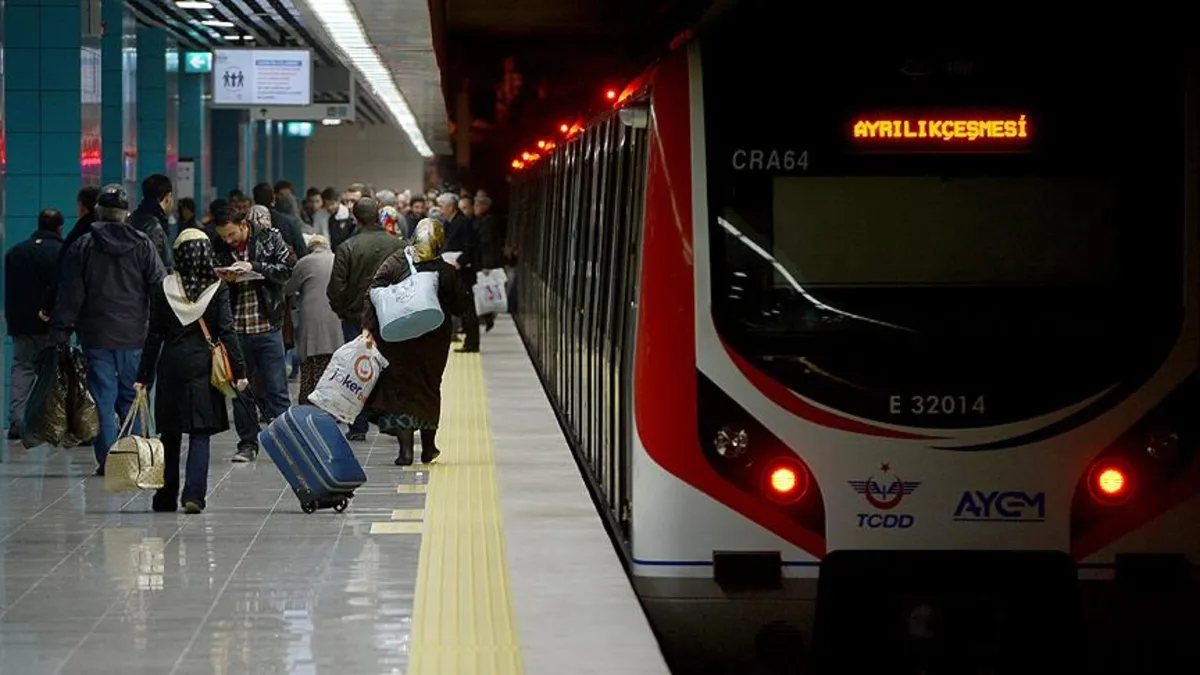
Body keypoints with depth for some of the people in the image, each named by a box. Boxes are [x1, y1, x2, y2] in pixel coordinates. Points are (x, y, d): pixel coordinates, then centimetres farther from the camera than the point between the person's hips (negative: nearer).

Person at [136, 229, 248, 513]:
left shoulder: (164, 288, -1)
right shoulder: (217, 288, -4)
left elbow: (154, 336, 1)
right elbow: (227, 332, -7)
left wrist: (144, 376, 6)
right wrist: (239, 370, -3)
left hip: (171, 365, 1)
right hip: (203, 366, -1)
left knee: (170, 434, 12)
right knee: (200, 434, 2)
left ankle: (166, 498, 17)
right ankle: (194, 494, -11)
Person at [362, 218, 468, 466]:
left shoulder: (395, 262, -7)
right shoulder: (447, 272, -9)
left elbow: (373, 295, -13)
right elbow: (461, 306, -2)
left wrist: (368, 327, -14)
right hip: (433, 341, 1)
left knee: (400, 389, 4)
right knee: (429, 388, 17)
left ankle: (405, 448, -10)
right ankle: (428, 449, 26)